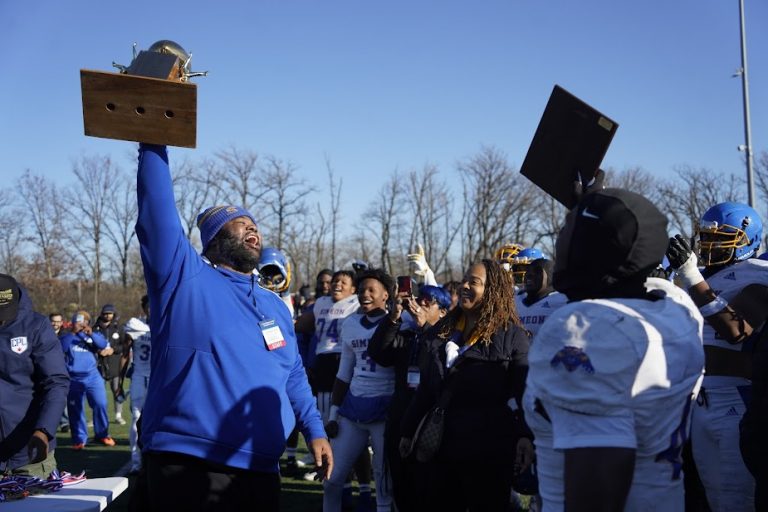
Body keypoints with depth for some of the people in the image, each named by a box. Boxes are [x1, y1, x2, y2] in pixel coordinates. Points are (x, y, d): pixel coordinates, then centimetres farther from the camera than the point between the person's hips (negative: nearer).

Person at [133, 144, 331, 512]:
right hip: (188, 467, -6)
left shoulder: (275, 305, 17)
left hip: (260, 472, 6)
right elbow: (157, 211, -12)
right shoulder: (185, 278, -2)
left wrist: (315, 431, 13)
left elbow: (293, 377, 21)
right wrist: (153, 145, -13)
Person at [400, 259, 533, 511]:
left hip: (489, 451, -6)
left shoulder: (512, 335, -4)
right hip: (442, 445, 6)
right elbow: (426, 385, 18)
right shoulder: (444, 330, 14)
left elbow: (524, 391, -12)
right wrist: (409, 430, 18)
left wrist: (525, 435, -25)